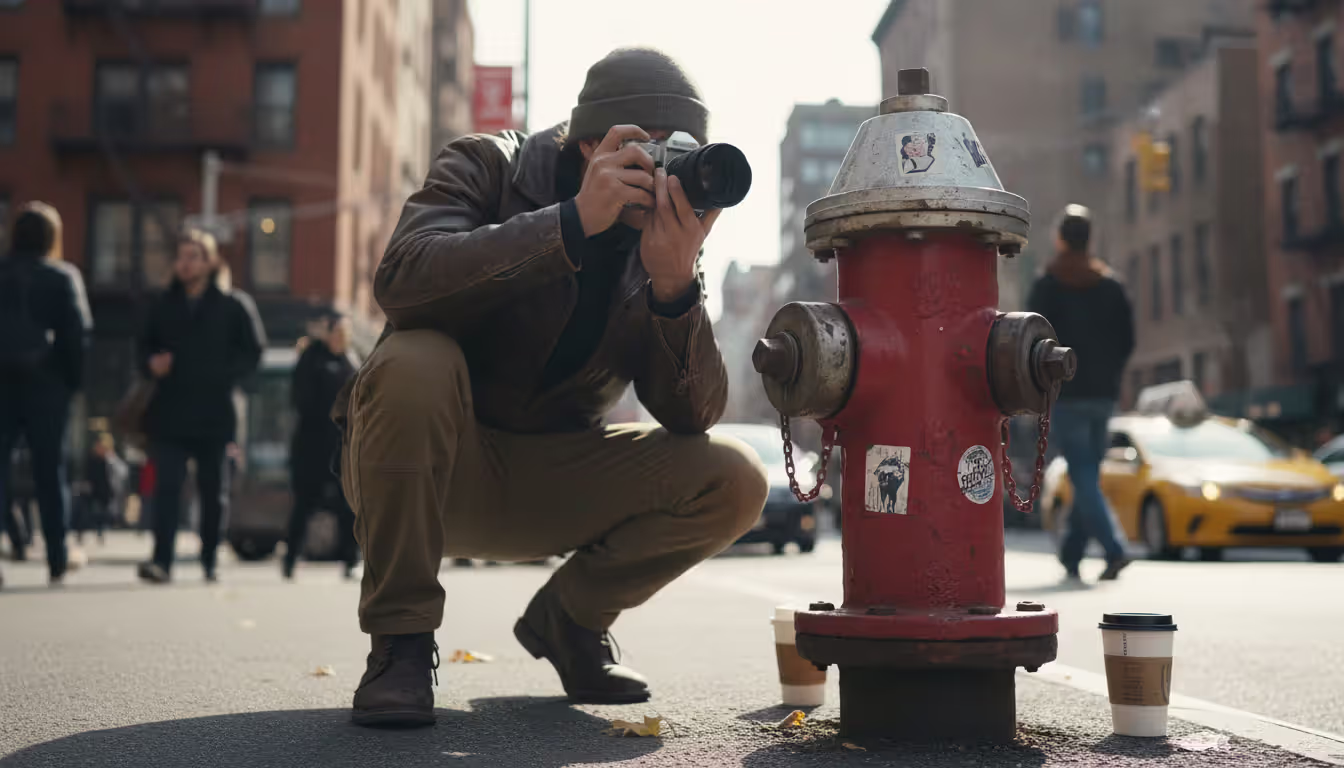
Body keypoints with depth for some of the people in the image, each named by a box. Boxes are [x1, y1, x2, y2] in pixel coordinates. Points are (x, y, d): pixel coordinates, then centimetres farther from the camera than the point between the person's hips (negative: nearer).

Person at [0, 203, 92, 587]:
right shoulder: (63, 277, -1)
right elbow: (78, 332, -6)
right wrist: (74, 378, 1)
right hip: (46, 382, -1)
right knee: (49, 470, 7)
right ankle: (58, 561, 11)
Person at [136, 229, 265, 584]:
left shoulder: (235, 305, 1)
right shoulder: (164, 304, 12)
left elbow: (252, 352, -1)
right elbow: (145, 345, 19)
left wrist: (222, 375, -13)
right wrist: (152, 362, -3)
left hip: (214, 415, -2)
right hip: (169, 412, 2)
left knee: (213, 489, 8)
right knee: (167, 486, -9)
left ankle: (209, 561, 20)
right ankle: (161, 560, -13)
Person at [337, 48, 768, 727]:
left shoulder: (661, 239, -2)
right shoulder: (486, 167, -10)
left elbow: (691, 415, -12)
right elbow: (401, 277, -32)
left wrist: (674, 284, -29)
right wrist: (574, 220, -35)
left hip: (553, 484, 3)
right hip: (426, 473, -3)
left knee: (732, 479, -16)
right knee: (413, 362, -35)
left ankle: (569, 615, 9)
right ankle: (400, 639, -17)